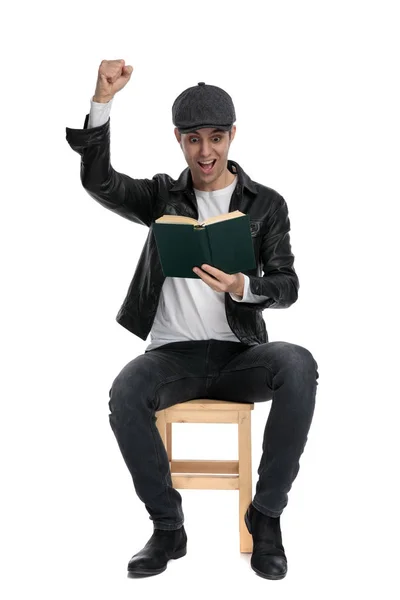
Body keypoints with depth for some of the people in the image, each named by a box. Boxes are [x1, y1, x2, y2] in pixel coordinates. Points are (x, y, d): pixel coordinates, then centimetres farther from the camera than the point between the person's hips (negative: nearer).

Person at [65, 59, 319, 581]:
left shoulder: (267, 204, 9)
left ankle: (266, 514, -16)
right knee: (125, 392, -32)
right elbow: (98, 180, -5)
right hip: (174, 353, 0)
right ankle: (167, 527, -12)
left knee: (298, 365, -32)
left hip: (239, 354, 0)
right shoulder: (161, 196, 12)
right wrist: (102, 99, -17)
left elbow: (287, 286, 0)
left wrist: (242, 287, -23)